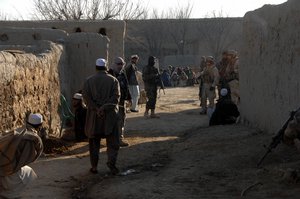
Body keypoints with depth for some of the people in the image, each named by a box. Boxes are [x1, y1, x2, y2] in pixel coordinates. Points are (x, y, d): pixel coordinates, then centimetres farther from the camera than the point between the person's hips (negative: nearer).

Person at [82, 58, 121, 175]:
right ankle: (111, 162, -11)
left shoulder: (88, 81, 3)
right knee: (112, 141, 6)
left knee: (94, 142, 11)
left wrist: (96, 109, -11)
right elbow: (116, 97, -11)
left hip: (93, 116, 1)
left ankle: (94, 166, 13)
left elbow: (86, 97, -8)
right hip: (110, 116, -1)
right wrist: (104, 108, -14)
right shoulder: (113, 80, 1)